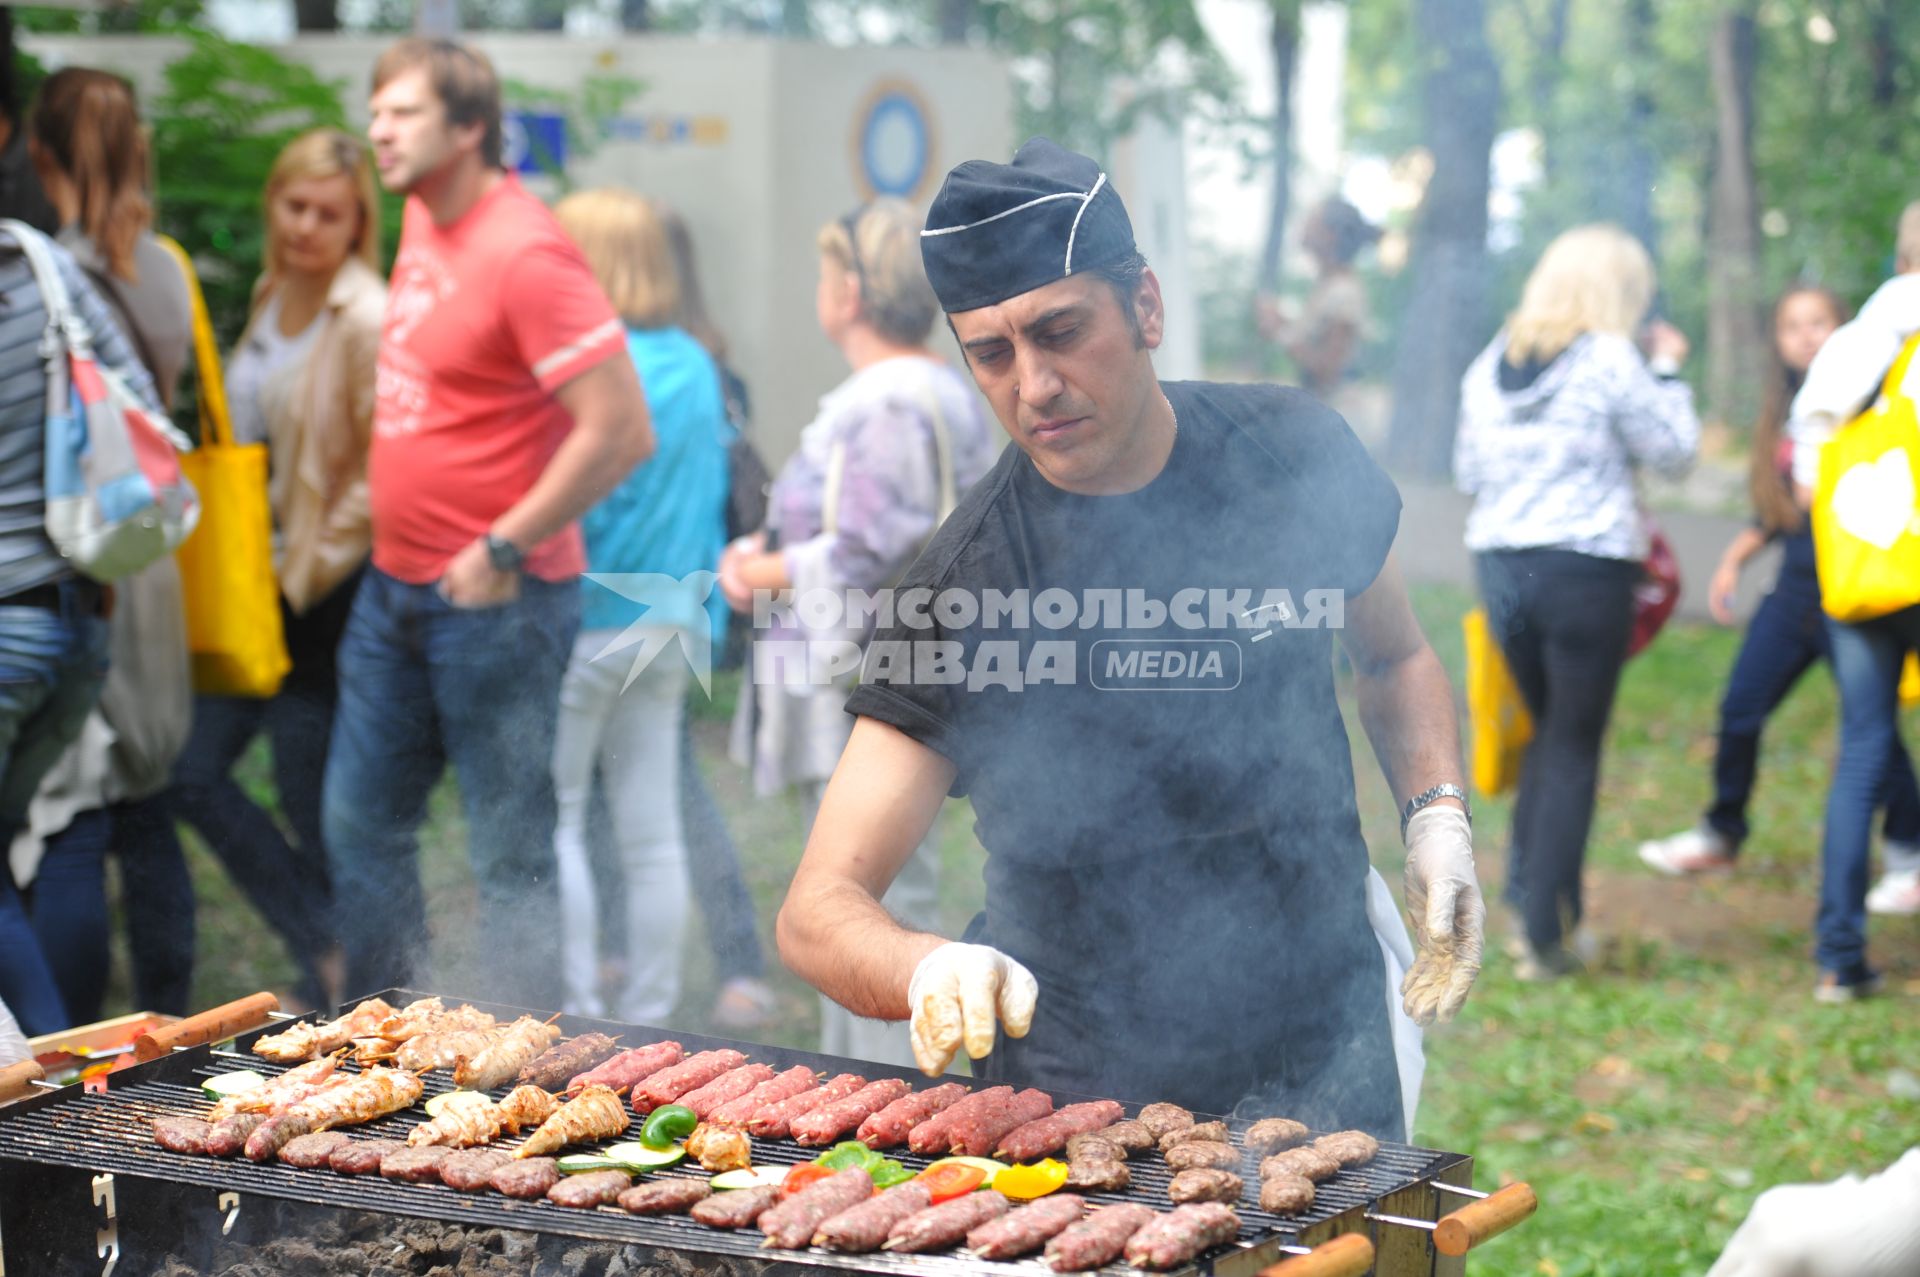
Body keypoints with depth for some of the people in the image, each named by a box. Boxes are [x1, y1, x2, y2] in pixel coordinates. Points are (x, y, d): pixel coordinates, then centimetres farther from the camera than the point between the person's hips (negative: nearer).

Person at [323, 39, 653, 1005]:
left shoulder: (524, 252, -19)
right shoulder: (422, 220, 8)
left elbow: (621, 432, -24)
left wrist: (501, 551, -18)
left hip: (494, 600, -9)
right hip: (394, 585, 9)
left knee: (509, 854, 0)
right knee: (358, 825, 16)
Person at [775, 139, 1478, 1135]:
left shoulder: (1294, 456, -6)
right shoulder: (965, 589, -17)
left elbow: (1392, 657, 15)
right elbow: (818, 909, -20)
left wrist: (1438, 815, -4)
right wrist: (930, 970, -42)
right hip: (1083, 1093, -2)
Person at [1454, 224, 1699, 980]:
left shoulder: (1491, 364, 9)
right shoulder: (1611, 363, -9)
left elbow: (1468, 473, 15)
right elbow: (1673, 450, 0)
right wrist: (1667, 372, 11)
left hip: (1500, 566, 5)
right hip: (1587, 570, -5)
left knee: (1549, 736, 20)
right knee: (1575, 751, 3)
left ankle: (1530, 904, 17)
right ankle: (1545, 932, 1)